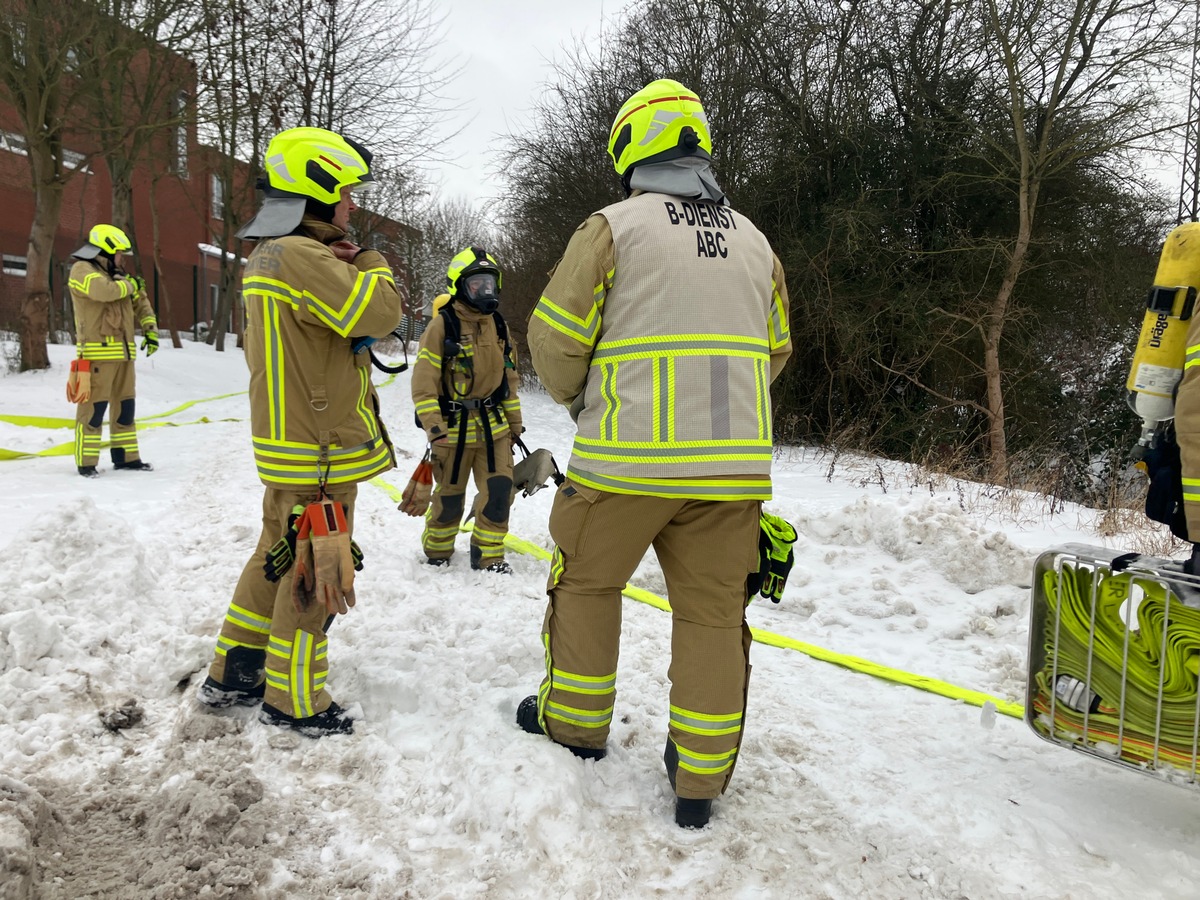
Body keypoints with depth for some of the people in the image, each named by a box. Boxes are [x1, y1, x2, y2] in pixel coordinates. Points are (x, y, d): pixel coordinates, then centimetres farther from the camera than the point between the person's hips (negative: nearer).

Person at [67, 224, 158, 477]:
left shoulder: (117, 274, 21)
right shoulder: (82, 270, -5)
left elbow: (139, 303, 23)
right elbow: (105, 290, -25)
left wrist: (151, 330, 9)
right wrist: (130, 284, -6)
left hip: (123, 352, 8)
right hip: (98, 352, -8)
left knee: (125, 405, 11)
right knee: (94, 406, -8)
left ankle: (126, 456, 19)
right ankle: (86, 462, -4)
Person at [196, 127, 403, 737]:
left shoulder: (267, 256, 15)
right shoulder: (302, 256, -19)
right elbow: (379, 313, -23)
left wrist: (348, 266, 6)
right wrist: (371, 264, -5)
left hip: (292, 444, 11)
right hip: (321, 455, -10)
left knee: (279, 557, 20)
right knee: (316, 573, 1)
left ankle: (231, 676, 32)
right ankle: (294, 700, 16)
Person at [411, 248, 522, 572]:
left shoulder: (498, 326, 9)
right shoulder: (442, 325, -9)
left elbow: (508, 378, 16)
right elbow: (424, 380, -12)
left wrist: (515, 423, 15)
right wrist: (433, 425, -20)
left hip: (494, 426, 5)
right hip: (455, 427, -4)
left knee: (499, 491, -3)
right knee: (450, 495, 7)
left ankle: (489, 554, 14)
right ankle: (436, 550, 31)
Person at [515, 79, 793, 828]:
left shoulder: (615, 227, -3)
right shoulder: (754, 240, 14)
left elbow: (557, 339, -4)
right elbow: (776, 353, 20)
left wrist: (579, 398, 15)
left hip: (627, 457, -4)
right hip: (733, 461, 5)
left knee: (587, 582, 17)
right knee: (713, 613, 10)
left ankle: (575, 721, 32)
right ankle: (701, 778, 19)